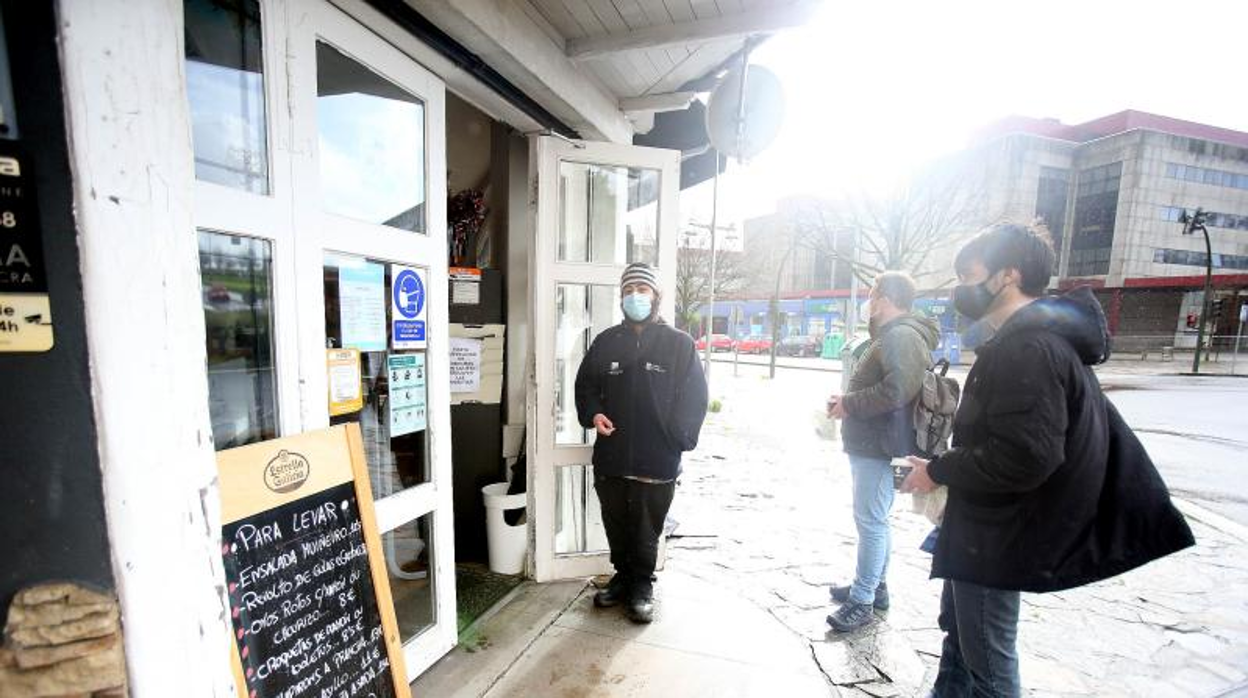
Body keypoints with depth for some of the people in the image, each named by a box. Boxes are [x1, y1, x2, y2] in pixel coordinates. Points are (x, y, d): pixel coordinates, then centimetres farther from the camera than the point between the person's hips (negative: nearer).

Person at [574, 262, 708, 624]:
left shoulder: (679, 344, -2)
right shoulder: (606, 341, 7)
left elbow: (694, 398, -3)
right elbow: (585, 384, 15)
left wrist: (679, 439, -12)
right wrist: (592, 414, -4)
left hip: (657, 459, -3)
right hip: (610, 457, 4)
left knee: (646, 532, 11)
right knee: (616, 528, 18)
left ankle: (642, 586, 32)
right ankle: (623, 577, 39)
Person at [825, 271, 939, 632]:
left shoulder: (902, 337, -16)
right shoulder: (888, 336, 18)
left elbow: (895, 392, -29)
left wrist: (848, 404, -16)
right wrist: (846, 399, 8)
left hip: (880, 448, -11)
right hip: (868, 446, 11)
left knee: (871, 521, -3)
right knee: (873, 520, 19)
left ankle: (862, 601, 8)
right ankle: (873, 585, 33)